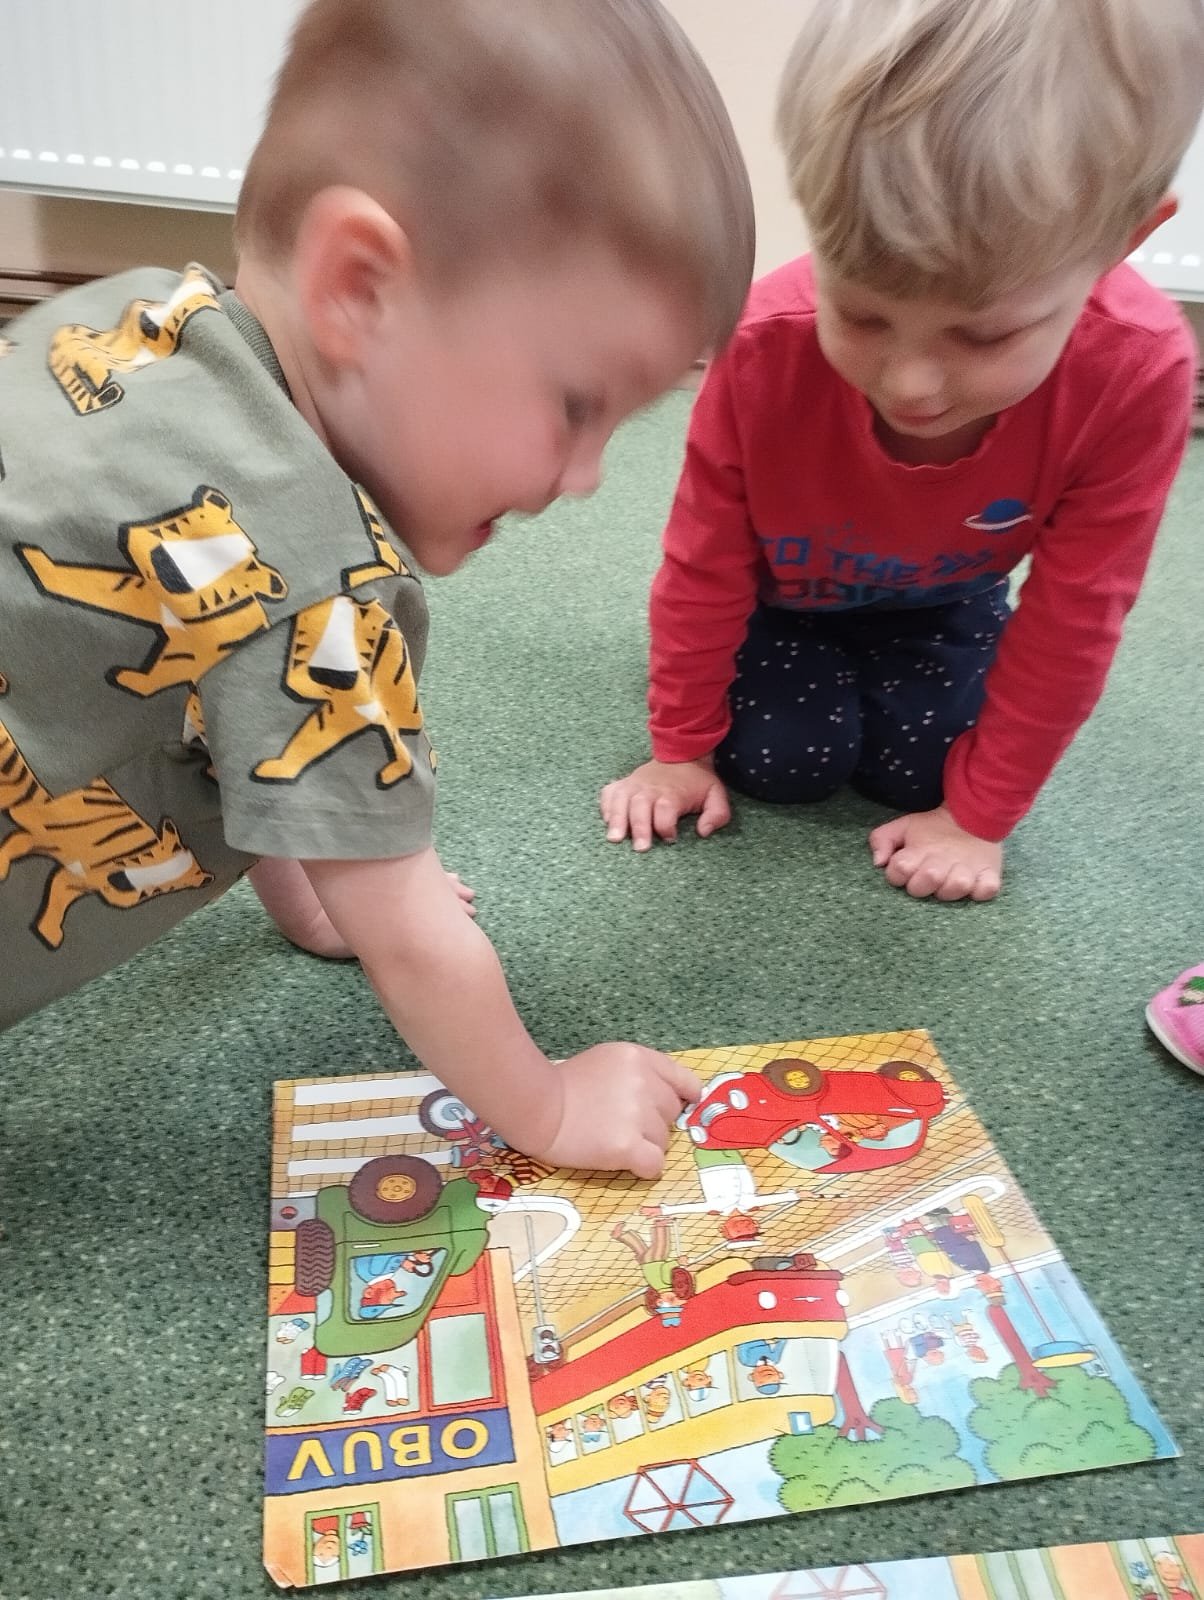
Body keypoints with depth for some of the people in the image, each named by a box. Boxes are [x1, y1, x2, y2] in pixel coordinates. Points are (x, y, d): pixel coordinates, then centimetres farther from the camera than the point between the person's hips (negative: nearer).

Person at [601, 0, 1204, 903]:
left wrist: (980, 814, -18)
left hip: (940, 600, 1)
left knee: (919, 769, -13)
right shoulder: (767, 347, -37)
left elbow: (1073, 619, -23)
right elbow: (704, 567, -22)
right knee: (784, 761, -15)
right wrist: (682, 747, -12)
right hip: (781, 591, -1)